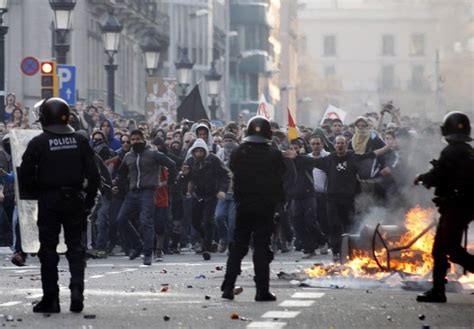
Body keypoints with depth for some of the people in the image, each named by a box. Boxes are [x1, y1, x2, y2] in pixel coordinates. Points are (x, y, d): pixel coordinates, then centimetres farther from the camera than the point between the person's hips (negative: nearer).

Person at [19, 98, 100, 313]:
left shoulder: (38, 143, -6)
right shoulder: (80, 141, 1)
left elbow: (25, 176, -7)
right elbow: (93, 175, 0)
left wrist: (35, 194, 10)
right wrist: (89, 200, 9)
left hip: (48, 201, -2)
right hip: (74, 200, 2)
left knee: (48, 249, 5)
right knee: (76, 246, 9)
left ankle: (51, 299, 6)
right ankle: (77, 287, -11)